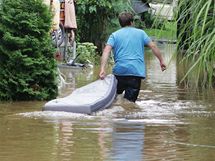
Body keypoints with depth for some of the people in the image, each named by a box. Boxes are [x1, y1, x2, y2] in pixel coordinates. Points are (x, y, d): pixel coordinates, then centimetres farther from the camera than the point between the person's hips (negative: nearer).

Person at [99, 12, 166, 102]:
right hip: (137, 71, -1)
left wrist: (102, 69, -14)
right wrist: (161, 61, 17)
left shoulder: (114, 35, 11)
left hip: (119, 71, 1)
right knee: (130, 100, -3)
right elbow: (153, 46, 8)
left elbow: (106, 51, -4)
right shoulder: (140, 33, 13)